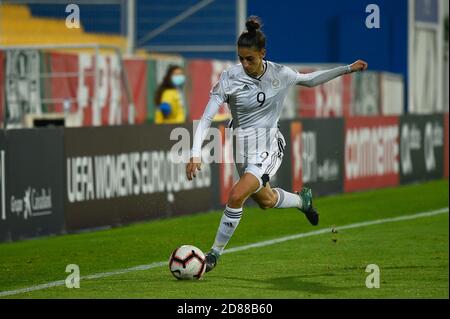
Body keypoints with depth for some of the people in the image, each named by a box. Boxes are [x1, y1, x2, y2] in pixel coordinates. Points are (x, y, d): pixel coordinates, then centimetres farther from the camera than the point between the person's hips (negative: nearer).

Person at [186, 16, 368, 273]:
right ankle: (302, 199, 55)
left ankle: (215, 253, -6)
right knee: (265, 200, 21)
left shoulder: (279, 74, -9)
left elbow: (311, 80, 12)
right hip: (243, 145, 2)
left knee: (236, 196, -21)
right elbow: (206, 119, -14)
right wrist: (196, 154, -26)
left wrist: (348, 69, 10)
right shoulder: (229, 78, -14)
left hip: (269, 144, -2)